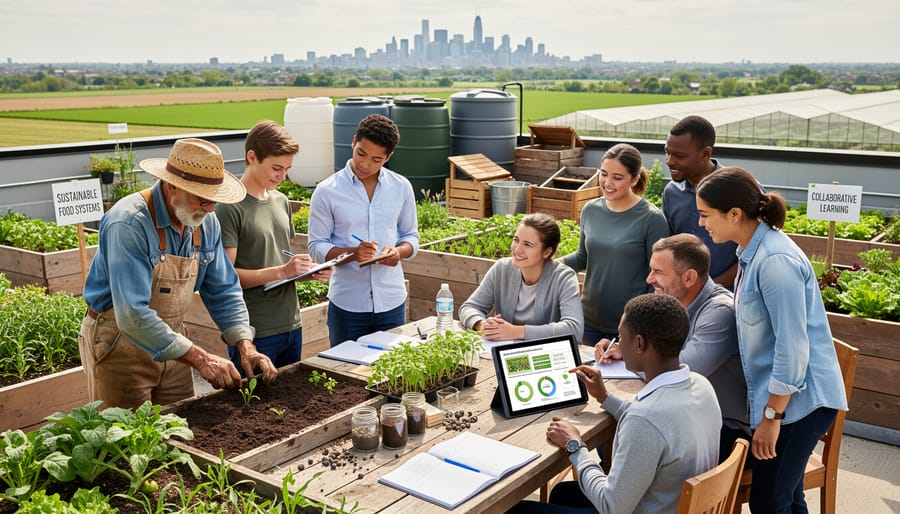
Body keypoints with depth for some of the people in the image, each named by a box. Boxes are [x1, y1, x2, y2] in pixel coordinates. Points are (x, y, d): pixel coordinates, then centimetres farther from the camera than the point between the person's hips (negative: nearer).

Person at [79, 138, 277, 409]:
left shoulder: (206, 223, -5)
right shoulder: (128, 223, -26)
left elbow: (223, 292, 2)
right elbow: (132, 315, -32)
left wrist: (246, 346, -14)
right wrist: (201, 359, -32)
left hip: (169, 341, 6)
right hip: (119, 345, -6)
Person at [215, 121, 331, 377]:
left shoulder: (281, 201, 12)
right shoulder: (229, 208, -12)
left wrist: (311, 272, 0)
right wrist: (282, 272, -23)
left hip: (291, 325, 7)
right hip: (254, 333, -7)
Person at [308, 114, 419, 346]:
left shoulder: (401, 188, 2)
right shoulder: (327, 191, -6)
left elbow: (411, 236, 10)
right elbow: (317, 246, -4)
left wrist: (399, 251, -12)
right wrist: (352, 252, -22)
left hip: (392, 301, 2)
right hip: (347, 304, -2)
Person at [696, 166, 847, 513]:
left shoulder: (775, 260, -23)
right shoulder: (753, 250, 7)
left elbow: (792, 347, -23)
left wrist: (772, 415, -17)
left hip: (798, 399, -9)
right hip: (778, 395, 9)